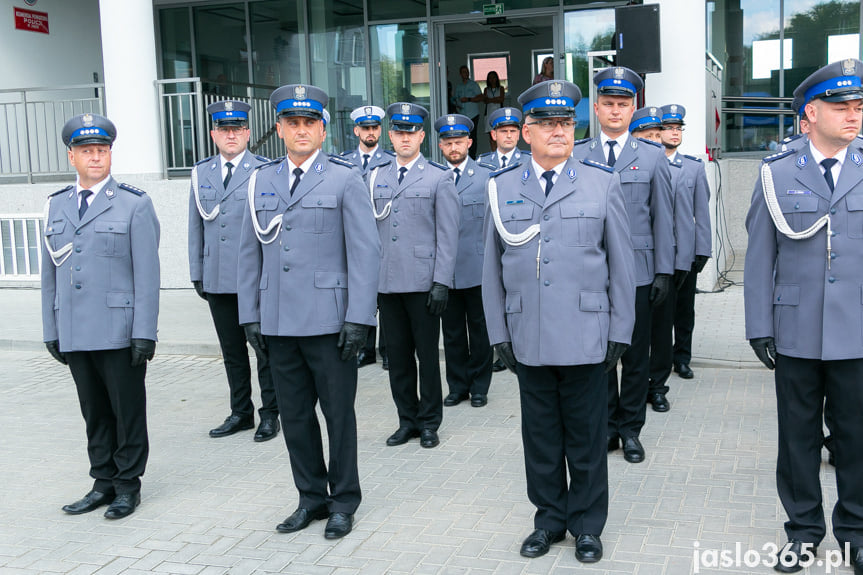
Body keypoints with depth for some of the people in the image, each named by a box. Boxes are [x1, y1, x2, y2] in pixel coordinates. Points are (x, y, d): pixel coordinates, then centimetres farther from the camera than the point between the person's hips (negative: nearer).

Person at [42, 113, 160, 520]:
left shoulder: (135, 204, -2)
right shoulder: (56, 205, 13)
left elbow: (147, 274, -7)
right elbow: (50, 275, 15)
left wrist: (144, 333, -12)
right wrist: (51, 331, 10)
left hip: (119, 333, -4)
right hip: (74, 336, 4)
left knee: (128, 412, 5)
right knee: (94, 413, 13)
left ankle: (128, 485, 17)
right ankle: (104, 482, 24)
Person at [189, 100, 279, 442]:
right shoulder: (201, 173, 11)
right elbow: (197, 228, 14)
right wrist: (197, 274, 11)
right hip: (218, 281, 4)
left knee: (265, 348, 4)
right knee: (232, 351, 13)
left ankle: (269, 414, 16)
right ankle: (241, 412, 25)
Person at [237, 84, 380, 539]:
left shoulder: (345, 179, -1)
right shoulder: (261, 181, 12)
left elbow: (365, 252, -6)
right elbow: (250, 253, 14)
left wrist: (358, 318, -12)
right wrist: (250, 314, 8)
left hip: (328, 321, -4)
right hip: (278, 323, 4)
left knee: (338, 413, 6)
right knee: (294, 416, 12)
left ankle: (343, 501, 22)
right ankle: (311, 497, 27)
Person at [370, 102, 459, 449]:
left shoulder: (439, 178, 2)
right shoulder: (375, 178, 13)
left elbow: (448, 236, -3)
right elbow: (370, 230, 14)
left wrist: (442, 282, -11)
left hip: (423, 283, -3)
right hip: (387, 283, 4)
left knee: (427, 354, 5)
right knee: (397, 355, 9)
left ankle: (429, 422, 18)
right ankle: (407, 420, 22)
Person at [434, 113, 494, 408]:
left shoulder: (486, 176, 3)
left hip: (477, 268, -2)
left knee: (479, 328, 7)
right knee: (452, 331, 9)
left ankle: (479, 386, 19)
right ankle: (458, 386, 20)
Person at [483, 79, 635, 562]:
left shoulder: (603, 183, 3)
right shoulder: (502, 187, 6)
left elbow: (621, 263, 3)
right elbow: (493, 267, 9)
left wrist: (620, 331, 0)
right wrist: (499, 331, 5)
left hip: (585, 337, -1)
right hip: (528, 338, 2)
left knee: (586, 437, 8)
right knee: (540, 436, 12)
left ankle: (587, 525, 24)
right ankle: (550, 518, 28)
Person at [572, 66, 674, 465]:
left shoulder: (652, 157, 6)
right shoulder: (577, 157, 5)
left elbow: (663, 218, 4)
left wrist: (664, 271, -1)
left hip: (637, 272, 0)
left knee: (636, 355, 7)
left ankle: (631, 429, 20)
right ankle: (607, 425, 21)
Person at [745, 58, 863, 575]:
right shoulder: (778, 173, 1)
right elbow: (761, 256, 1)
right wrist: (759, 327, -2)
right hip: (796, 332, 0)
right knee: (798, 434, 10)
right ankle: (804, 527, 26)